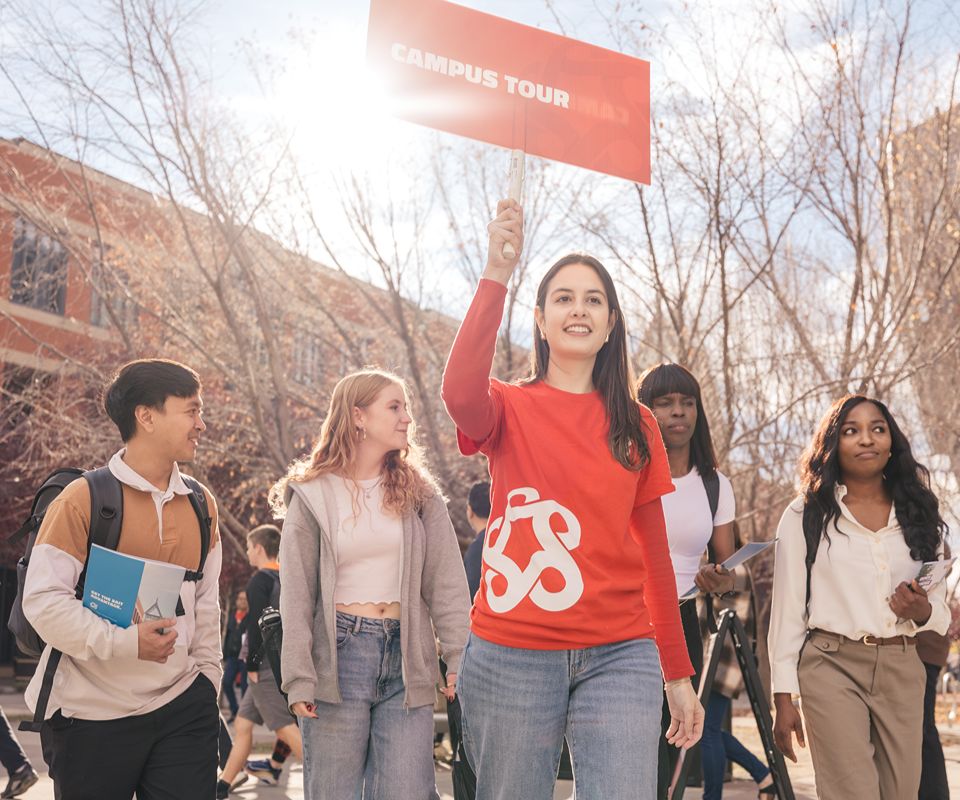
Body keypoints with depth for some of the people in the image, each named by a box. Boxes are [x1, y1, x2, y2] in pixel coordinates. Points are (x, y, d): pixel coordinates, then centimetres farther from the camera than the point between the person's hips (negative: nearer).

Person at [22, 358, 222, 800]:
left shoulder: (202, 505, 9)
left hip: (183, 707, 4)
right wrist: (124, 642, -21)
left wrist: (207, 679, 12)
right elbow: (43, 601, -14)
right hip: (94, 715, -4)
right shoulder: (84, 499, -9)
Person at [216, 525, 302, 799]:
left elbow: (257, 624, -19)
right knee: (243, 724, 15)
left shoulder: (259, 580, -11)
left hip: (266, 665, -9)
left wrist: (252, 665, -15)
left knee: (286, 728, -10)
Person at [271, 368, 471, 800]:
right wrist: (299, 678, -7)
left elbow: (447, 586, 5)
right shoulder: (313, 496, 2)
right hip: (338, 655, -2)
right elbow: (296, 597, 0)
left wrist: (459, 660, -5)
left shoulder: (420, 494, 9)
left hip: (406, 659, 2)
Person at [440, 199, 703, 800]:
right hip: (512, 657, -1)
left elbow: (654, 553, 14)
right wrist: (497, 273, -22)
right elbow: (460, 394, -22)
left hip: (619, 658, 2)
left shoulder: (636, 425, 11)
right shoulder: (511, 408, 4)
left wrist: (678, 673, 14)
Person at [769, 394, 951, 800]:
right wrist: (783, 698, -4)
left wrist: (923, 612, -9)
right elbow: (787, 610, 0)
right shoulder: (805, 515, 1)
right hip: (832, 665, -3)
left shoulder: (919, 514, 11)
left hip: (903, 669, 4)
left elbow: (941, 611, 15)